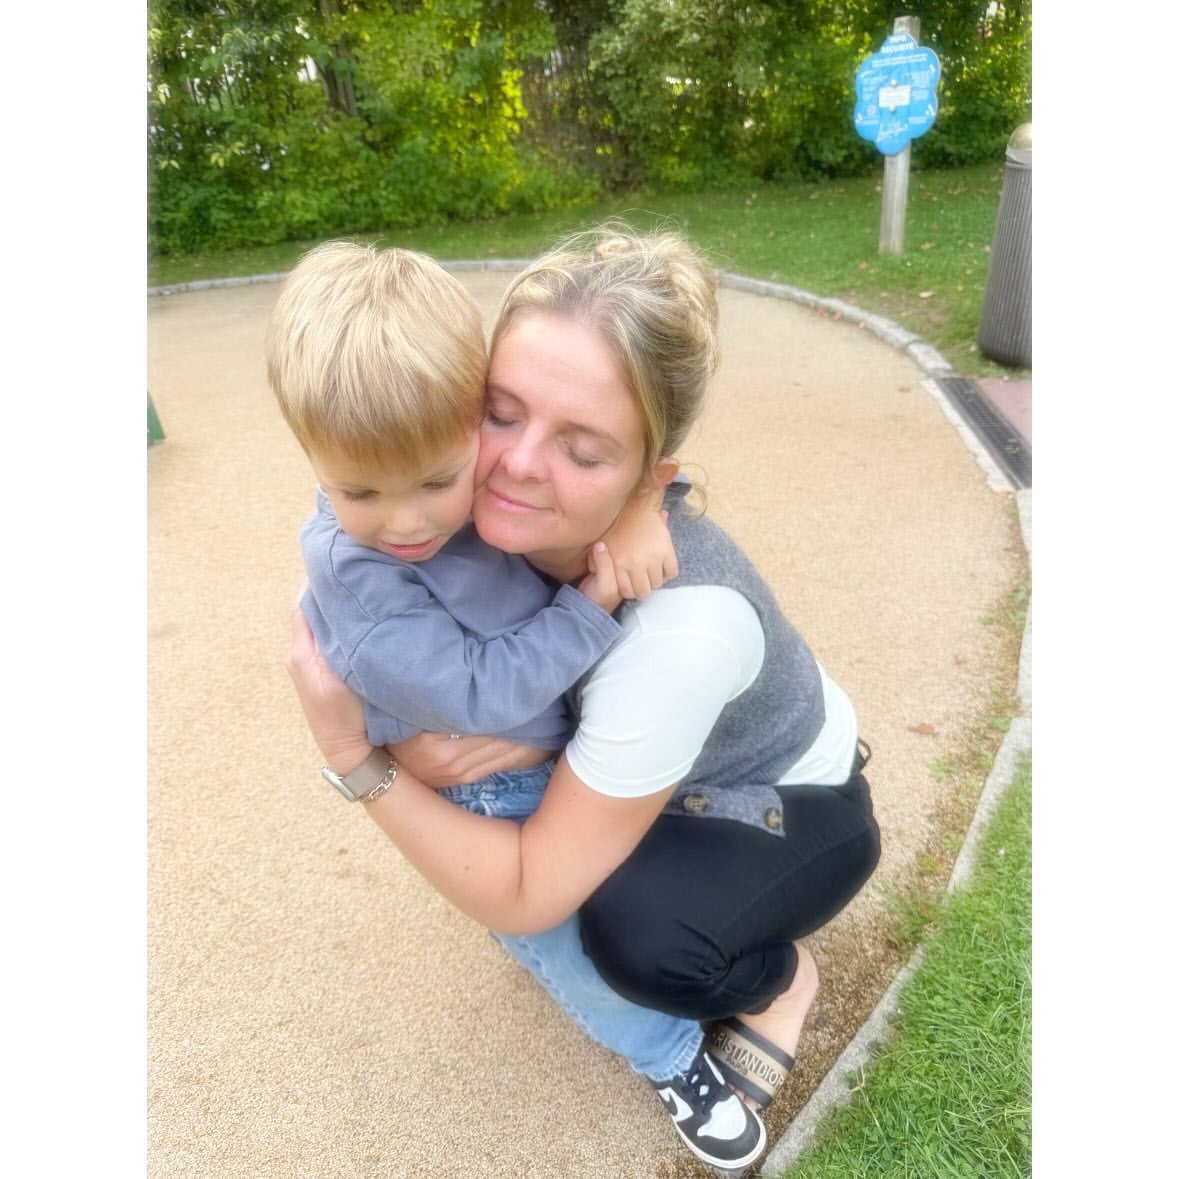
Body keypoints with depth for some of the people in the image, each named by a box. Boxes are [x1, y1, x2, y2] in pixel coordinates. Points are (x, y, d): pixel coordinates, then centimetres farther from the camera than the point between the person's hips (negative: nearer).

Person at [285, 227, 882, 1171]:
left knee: (632, 930, -33)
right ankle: (675, 1053, 11)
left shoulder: (685, 622, -42)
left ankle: (777, 979, 4)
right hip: (669, 782, 6)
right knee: (482, 853, -15)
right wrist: (410, 749, -32)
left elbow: (524, 895, -31)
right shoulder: (511, 517, -24)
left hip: (792, 809, -5)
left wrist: (351, 758, -30)